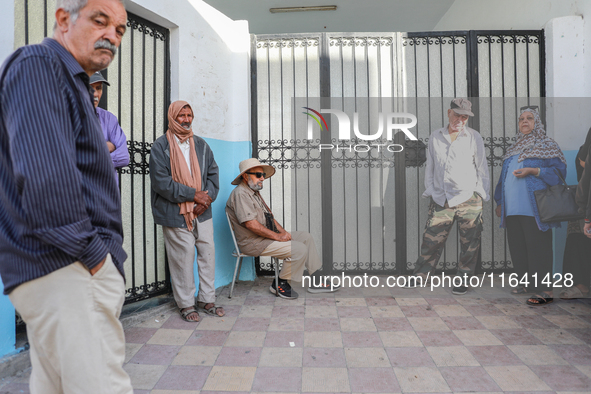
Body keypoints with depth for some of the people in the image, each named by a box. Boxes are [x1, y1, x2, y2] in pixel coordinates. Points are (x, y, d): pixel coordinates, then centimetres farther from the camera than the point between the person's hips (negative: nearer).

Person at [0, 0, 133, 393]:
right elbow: (44, 175, -23)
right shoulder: (37, 64, -8)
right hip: (68, 272, -10)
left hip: (71, 270, 10)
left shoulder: (70, 81, 23)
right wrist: (90, 252, -16)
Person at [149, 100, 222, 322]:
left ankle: (207, 299, 23)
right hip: (175, 213, -5)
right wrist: (194, 195, -15)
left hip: (202, 212, 5)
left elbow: (213, 173, 11)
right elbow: (161, 182, -13)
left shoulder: (201, 144, 11)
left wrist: (207, 198, -6)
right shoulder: (160, 146, -5)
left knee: (208, 253, 7)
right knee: (183, 257, 1)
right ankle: (186, 304, 20)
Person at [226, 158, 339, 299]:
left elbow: (269, 216, 19)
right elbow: (251, 223, -24)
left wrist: (283, 231, 3)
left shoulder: (254, 192, 17)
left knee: (306, 237, 7)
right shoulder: (240, 193, -16)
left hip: (267, 236, 10)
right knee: (299, 249, -21)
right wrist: (277, 236, -18)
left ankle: (316, 281, 9)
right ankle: (280, 284, -3)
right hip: (253, 242, -10)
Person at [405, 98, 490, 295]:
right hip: (440, 200, 1)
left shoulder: (474, 137, 6)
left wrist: (481, 194, 3)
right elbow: (430, 166, 16)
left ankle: (463, 280, 19)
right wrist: (430, 190, 9)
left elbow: (482, 167, 8)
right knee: (431, 240, 2)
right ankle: (420, 275, 16)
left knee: (469, 243, 3)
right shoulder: (435, 137, 12)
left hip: (468, 199, -1)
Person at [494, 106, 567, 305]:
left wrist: (533, 171, -18)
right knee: (517, 246, 8)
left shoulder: (547, 145, 4)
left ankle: (545, 289, -1)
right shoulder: (513, 149, 20)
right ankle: (526, 282, 20)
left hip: (534, 207, -6)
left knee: (537, 246, -7)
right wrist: (499, 201, 19)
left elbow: (559, 170, -5)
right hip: (513, 207, 6)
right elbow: (504, 176, 22)